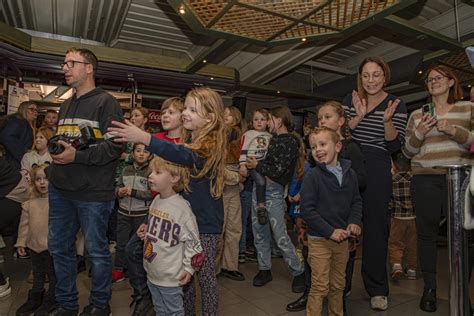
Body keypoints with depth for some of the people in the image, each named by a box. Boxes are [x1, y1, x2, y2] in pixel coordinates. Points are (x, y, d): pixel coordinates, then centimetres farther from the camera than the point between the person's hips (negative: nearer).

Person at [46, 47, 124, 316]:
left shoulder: (106, 102, -6)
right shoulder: (66, 105, 19)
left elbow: (114, 145, -16)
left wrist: (76, 156, -21)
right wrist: (53, 164, 12)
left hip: (93, 193, -8)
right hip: (60, 190, 8)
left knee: (97, 251, 5)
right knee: (59, 248, 15)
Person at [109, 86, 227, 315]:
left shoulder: (210, 145, -18)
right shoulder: (189, 141, 6)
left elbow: (184, 155, -39)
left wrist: (145, 138, -48)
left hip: (205, 223, -7)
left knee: (205, 276, 8)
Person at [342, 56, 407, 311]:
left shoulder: (396, 105, 3)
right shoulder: (350, 100, 7)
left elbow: (395, 146, -2)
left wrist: (387, 121, -18)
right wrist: (358, 117, -14)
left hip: (377, 170, -1)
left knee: (376, 227, 3)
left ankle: (377, 289, 19)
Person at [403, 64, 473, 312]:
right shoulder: (417, 114, 16)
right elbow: (408, 152, 14)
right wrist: (419, 133, -4)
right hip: (425, 180, 1)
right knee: (426, 232, 3)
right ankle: (429, 289, 16)